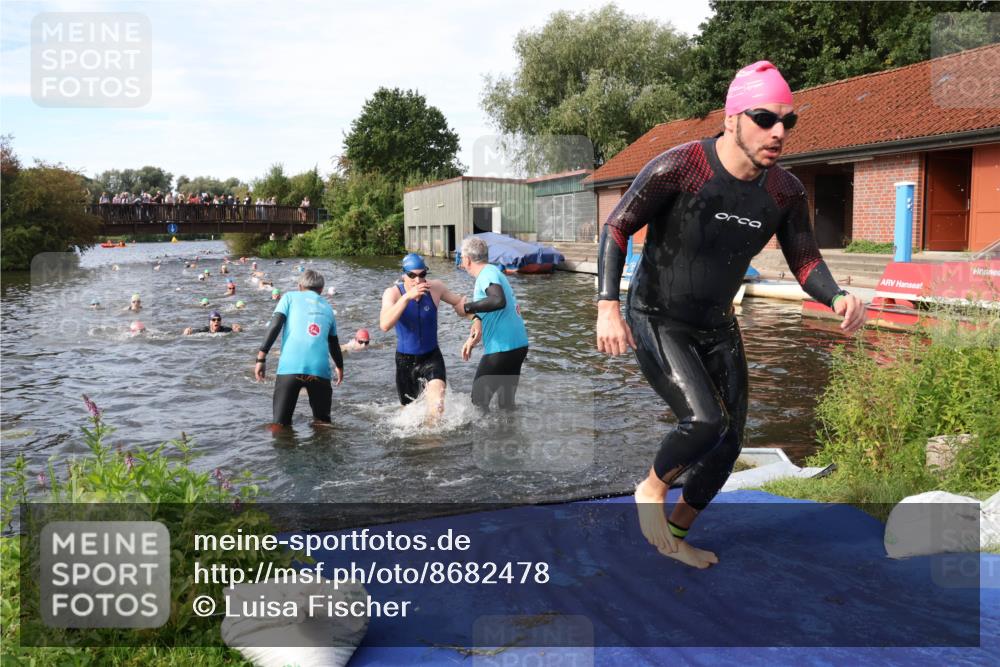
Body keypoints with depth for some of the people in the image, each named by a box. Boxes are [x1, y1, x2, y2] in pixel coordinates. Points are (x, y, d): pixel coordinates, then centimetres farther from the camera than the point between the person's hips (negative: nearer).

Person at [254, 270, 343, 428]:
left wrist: (261, 357, 0)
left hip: (290, 368, -2)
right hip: (320, 369, 2)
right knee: (322, 423, 18)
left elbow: (274, 326, 0)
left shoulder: (290, 297, 16)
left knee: (280, 424, 5)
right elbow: (334, 344, 34)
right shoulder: (327, 307, 24)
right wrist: (340, 367, 50)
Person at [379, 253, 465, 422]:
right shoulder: (392, 293, -16)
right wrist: (407, 297, -42)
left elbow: (458, 302, 9)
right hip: (405, 359, 0)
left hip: (432, 356, 0)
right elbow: (384, 325, -33)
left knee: (437, 400, -26)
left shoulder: (435, 288, -10)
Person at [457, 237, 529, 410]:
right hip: (518, 345, 9)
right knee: (506, 401, 18)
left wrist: (467, 307, -22)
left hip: (502, 349, -9)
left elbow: (499, 301, -33)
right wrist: (472, 338, 8)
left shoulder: (488, 274, -13)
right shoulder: (493, 271, 17)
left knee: (479, 400, 3)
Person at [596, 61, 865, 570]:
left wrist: (837, 297, -18)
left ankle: (673, 537, 31)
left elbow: (804, 261, 4)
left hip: (716, 327, 6)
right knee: (704, 420, -25)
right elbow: (616, 227, -13)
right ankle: (652, 489, 8)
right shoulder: (678, 168, -21)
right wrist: (607, 307, -23)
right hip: (656, 322, -6)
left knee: (728, 444, 7)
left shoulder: (786, 192, -6)